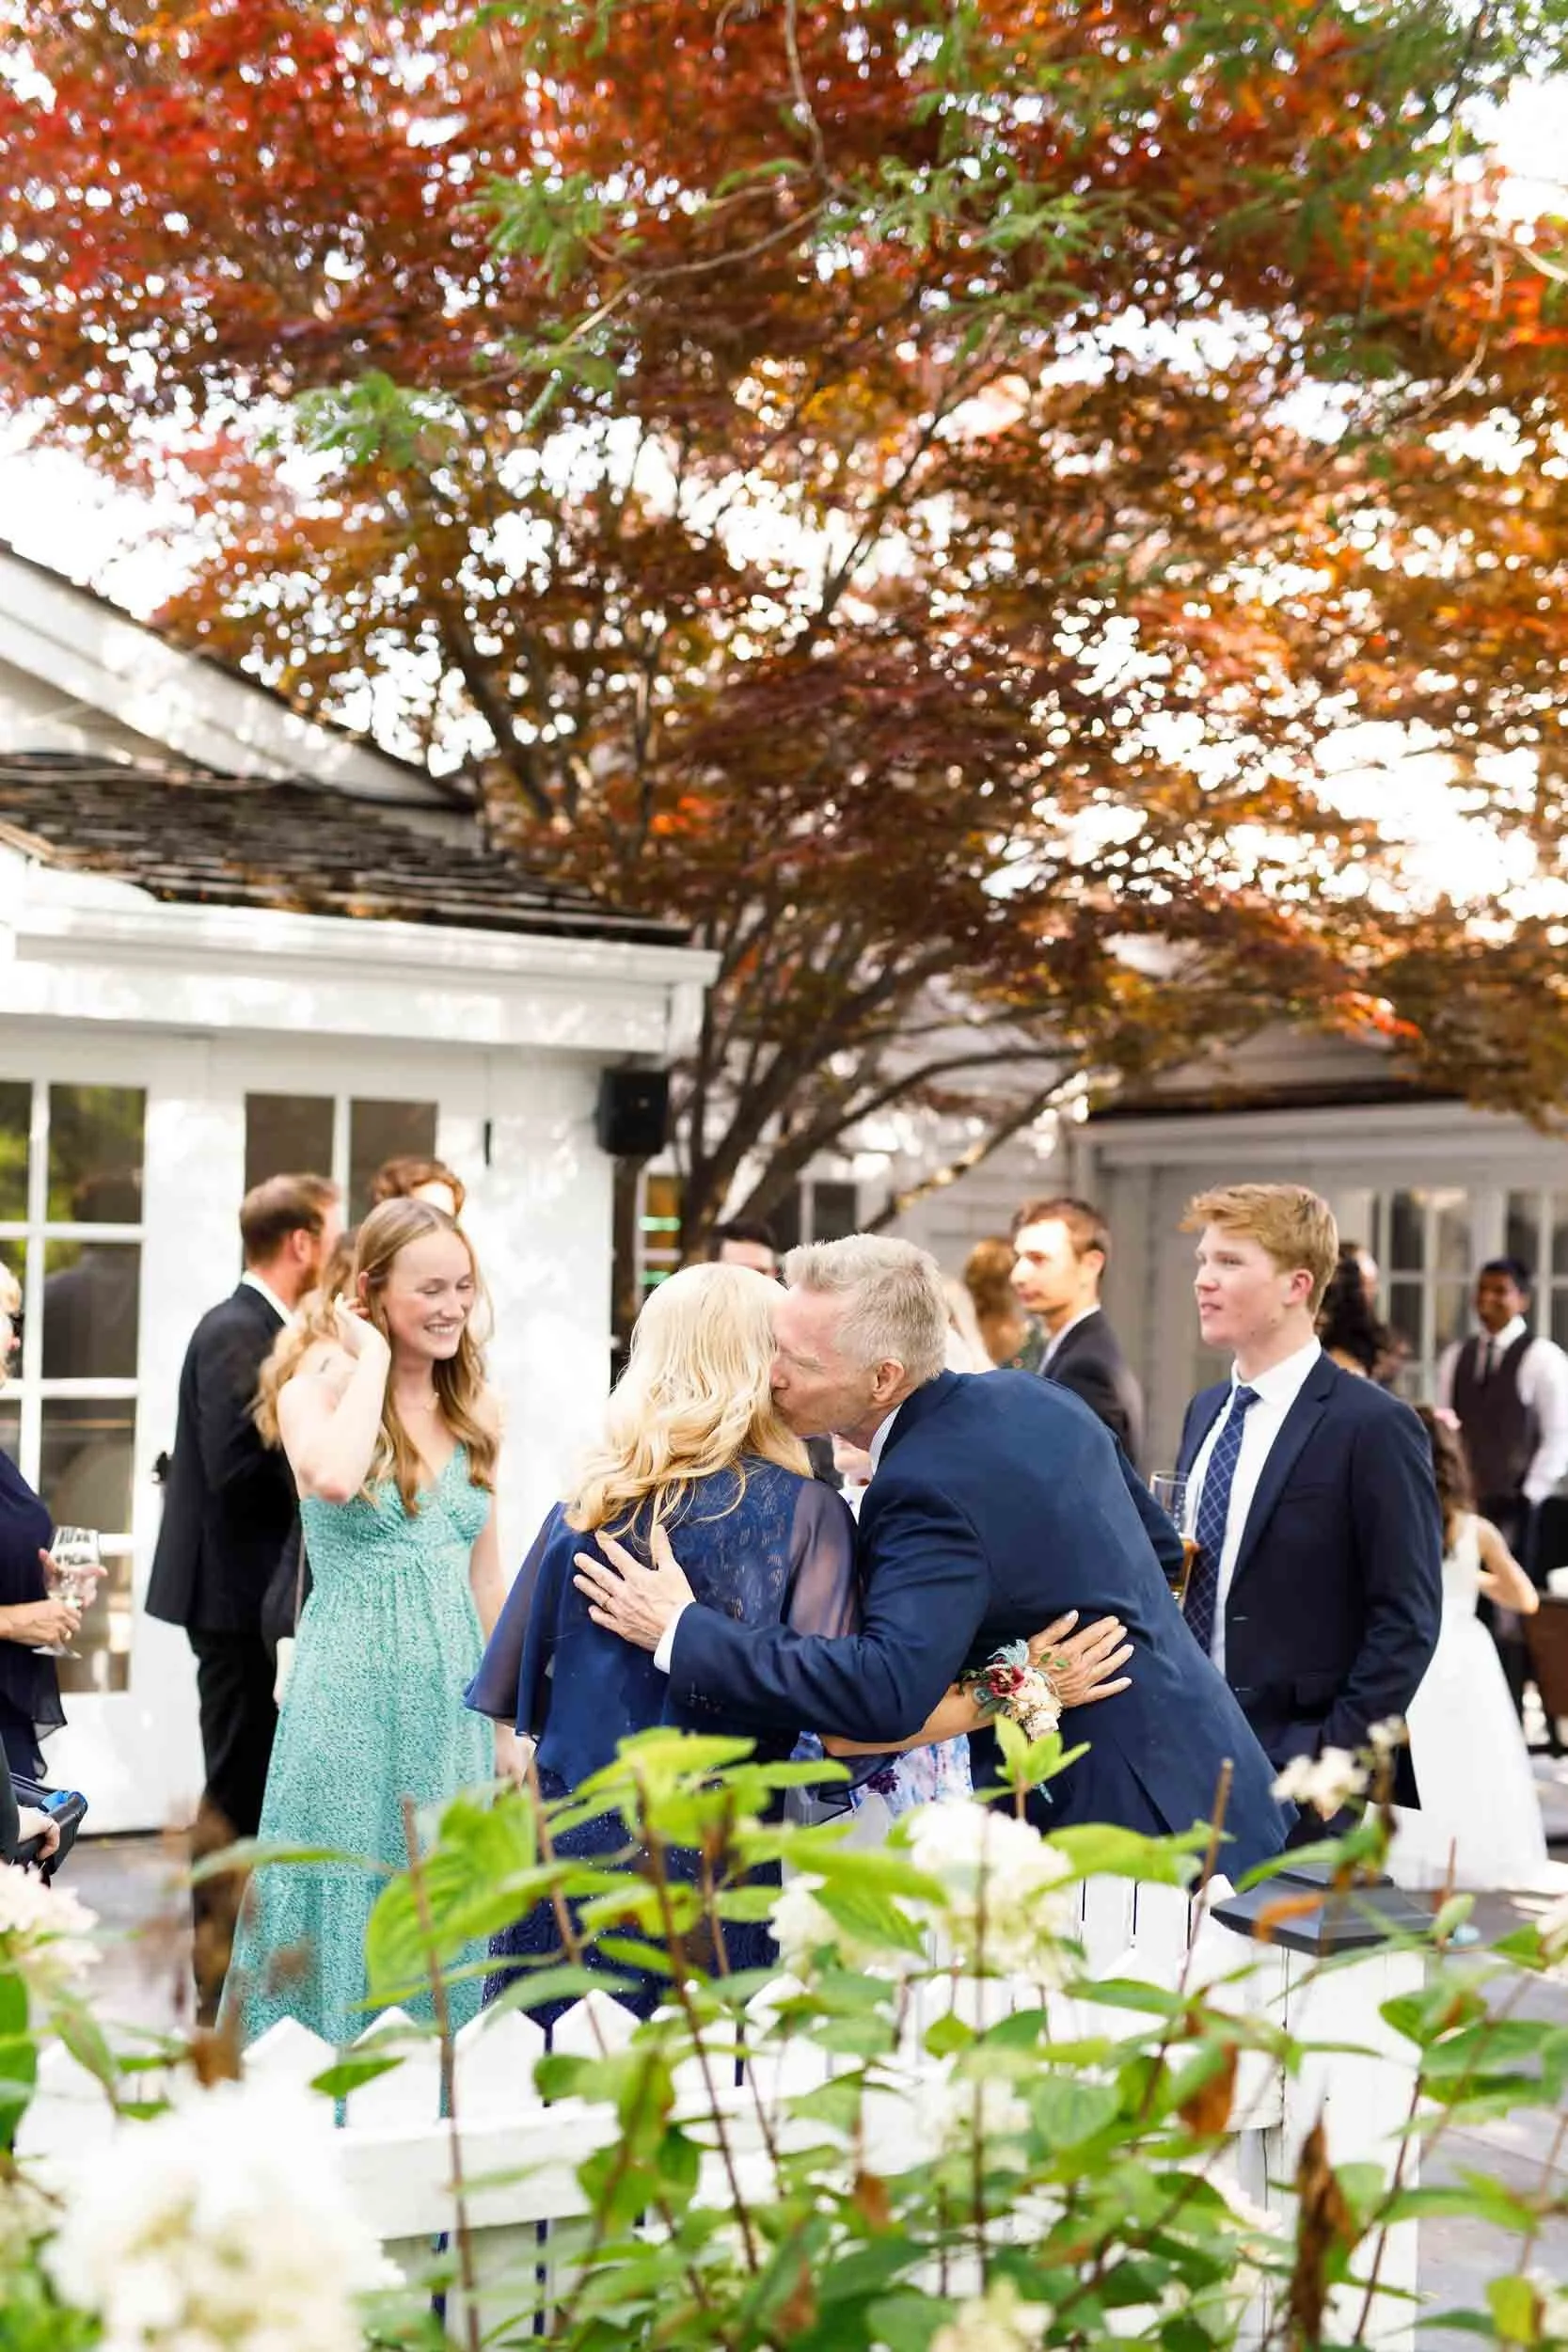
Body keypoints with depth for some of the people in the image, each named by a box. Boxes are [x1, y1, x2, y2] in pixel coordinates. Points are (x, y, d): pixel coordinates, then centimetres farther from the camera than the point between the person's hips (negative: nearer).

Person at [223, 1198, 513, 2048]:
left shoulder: (473, 1415, 8)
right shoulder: (320, 1385, -8)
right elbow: (333, 1476, -32)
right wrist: (372, 1360, -18)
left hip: (451, 1691, 5)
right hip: (354, 1689, -5)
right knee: (345, 1908, 3)